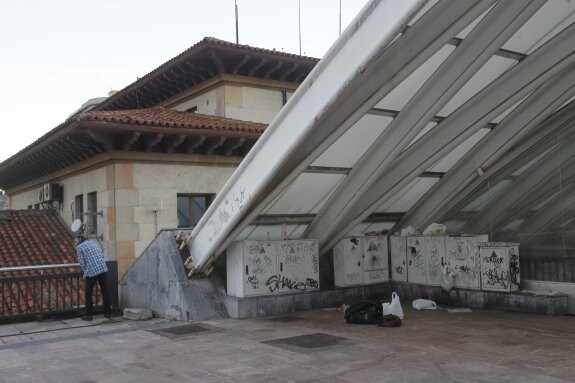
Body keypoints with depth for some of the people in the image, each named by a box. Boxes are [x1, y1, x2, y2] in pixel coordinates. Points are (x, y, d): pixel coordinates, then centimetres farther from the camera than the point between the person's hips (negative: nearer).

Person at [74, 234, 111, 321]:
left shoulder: (79, 247, 3)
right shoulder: (93, 242, 19)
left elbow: (82, 263, -1)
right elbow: (102, 255, 15)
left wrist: (85, 272, 14)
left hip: (91, 272, -5)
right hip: (103, 269, 5)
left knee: (88, 294, 8)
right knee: (105, 291, 14)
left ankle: (89, 315, 10)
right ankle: (107, 313, 20)